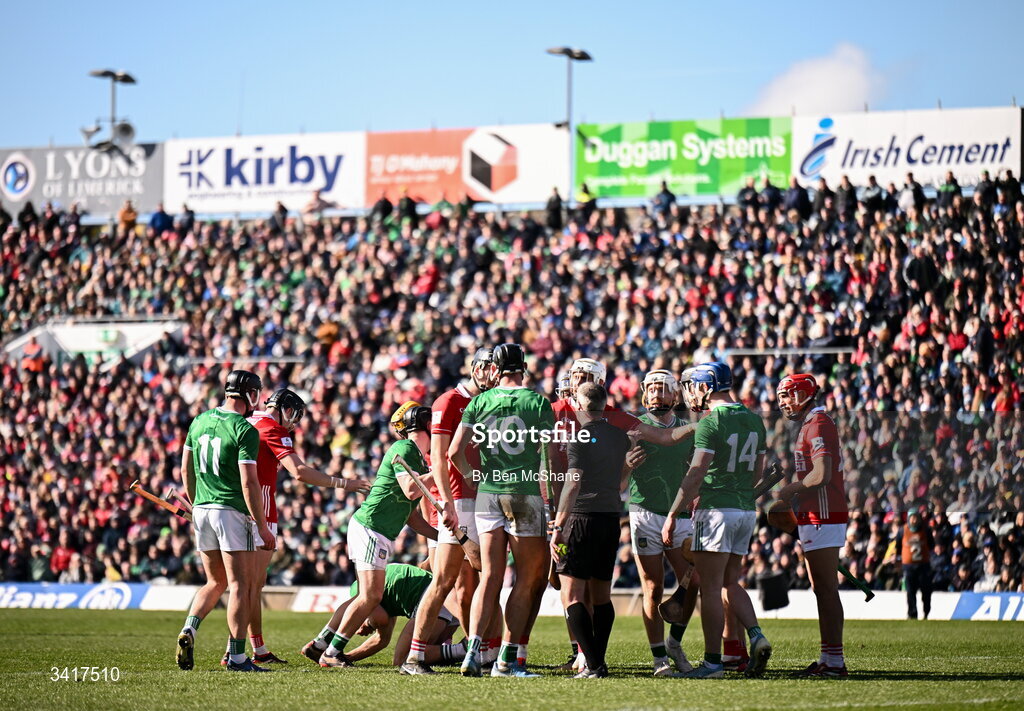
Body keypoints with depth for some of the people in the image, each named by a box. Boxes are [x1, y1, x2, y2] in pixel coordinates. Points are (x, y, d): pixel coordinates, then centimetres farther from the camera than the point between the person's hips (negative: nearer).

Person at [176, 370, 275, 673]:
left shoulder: (199, 422, 9)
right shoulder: (245, 431, -13)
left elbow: (186, 470, 16)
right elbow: (249, 482, -17)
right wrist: (262, 526, -13)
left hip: (203, 510, 7)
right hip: (232, 511, -7)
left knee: (216, 582, 18)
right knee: (240, 585, -1)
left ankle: (189, 628, -4)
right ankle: (237, 657, -2)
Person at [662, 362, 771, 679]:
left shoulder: (711, 423, -13)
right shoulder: (754, 421, 11)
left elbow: (696, 475, -16)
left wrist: (672, 515, -12)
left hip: (716, 509, -8)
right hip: (747, 509, 8)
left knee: (711, 588, -3)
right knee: (730, 583, 17)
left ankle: (712, 661, -2)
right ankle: (756, 636, -2)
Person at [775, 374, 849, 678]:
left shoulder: (819, 424, -13)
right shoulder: (811, 425, 19)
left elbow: (822, 475, -23)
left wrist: (790, 492, -10)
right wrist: (794, 498, 12)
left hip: (823, 517, -11)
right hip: (815, 517, 11)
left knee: (826, 589, -10)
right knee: (822, 589, 11)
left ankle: (835, 661, -10)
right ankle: (828, 658, 14)